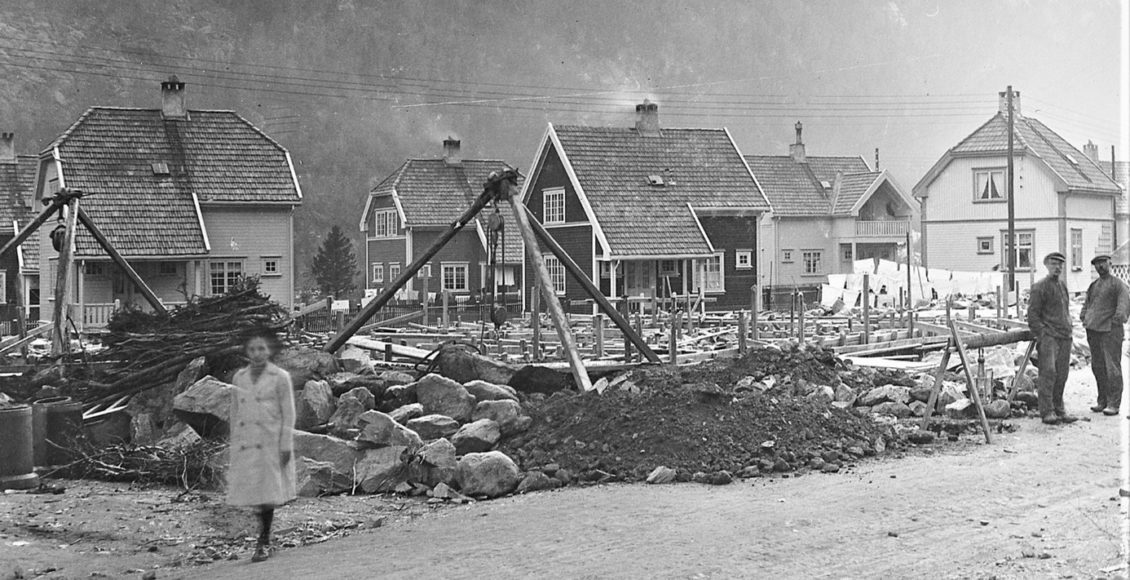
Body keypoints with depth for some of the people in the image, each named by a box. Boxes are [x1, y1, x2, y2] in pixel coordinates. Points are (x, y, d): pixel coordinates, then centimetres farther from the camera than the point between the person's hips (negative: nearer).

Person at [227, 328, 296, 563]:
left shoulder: (280, 377, -3)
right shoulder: (239, 378, 10)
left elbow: (288, 414, -3)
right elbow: (235, 413, 16)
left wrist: (286, 446, -7)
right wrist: (234, 444, 14)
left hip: (269, 444, -4)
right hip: (245, 445, 4)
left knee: (267, 492, -2)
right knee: (252, 490, 6)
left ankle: (264, 543, 6)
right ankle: (264, 540, 20)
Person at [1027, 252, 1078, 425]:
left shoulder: (1063, 285, 19)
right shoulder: (1039, 287, -4)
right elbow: (1032, 314, -7)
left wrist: (1068, 328, 17)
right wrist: (1041, 334, -13)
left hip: (1065, 336, 7)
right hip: (1048, 335, -7)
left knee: (1061, 375, 7)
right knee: (1048, 372, -13)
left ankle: (1059, 409, 14)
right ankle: (1047, 412, -13)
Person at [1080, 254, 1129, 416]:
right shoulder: (1093, 285, 18)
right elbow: (1087, 303, 28)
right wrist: (1084, 317, 10)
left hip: (1111, 330, -7)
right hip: (1093, 330, 7)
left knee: (1112, 367, -6)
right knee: (1097, 367, 11)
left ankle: (1114, 404, -4)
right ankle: (1102, 401, 21)